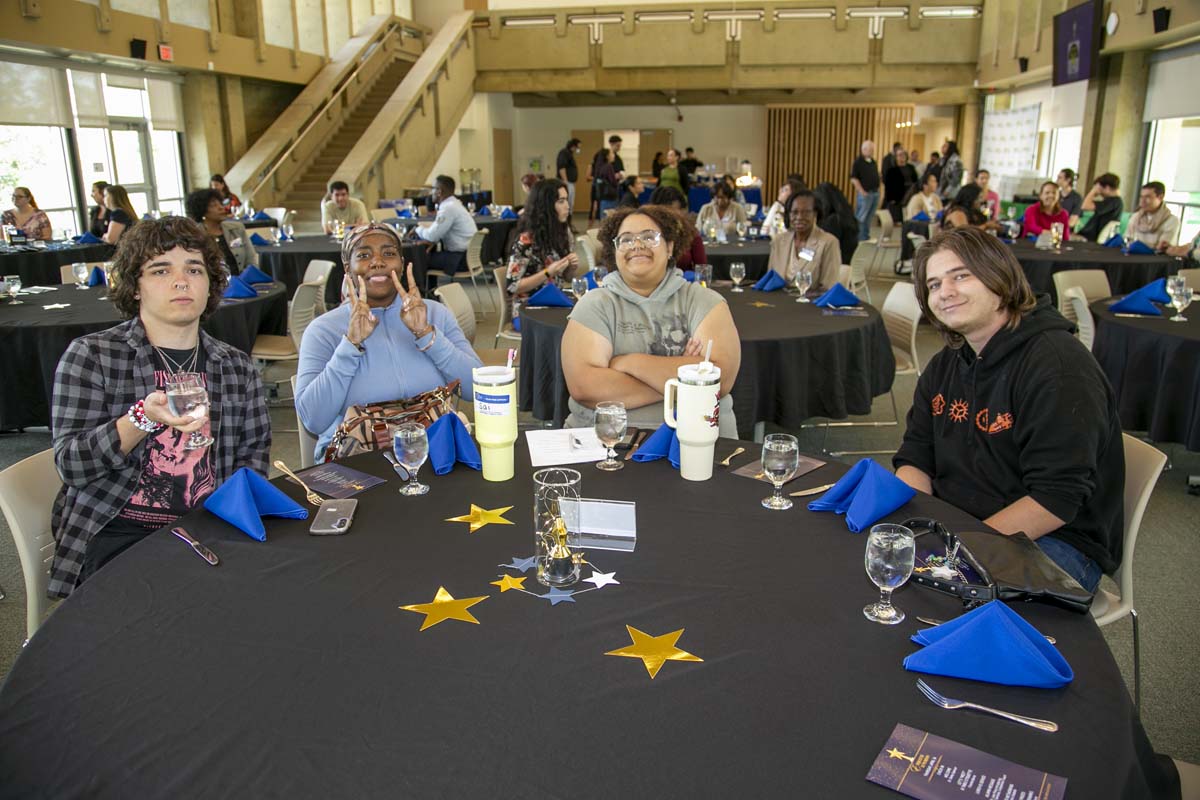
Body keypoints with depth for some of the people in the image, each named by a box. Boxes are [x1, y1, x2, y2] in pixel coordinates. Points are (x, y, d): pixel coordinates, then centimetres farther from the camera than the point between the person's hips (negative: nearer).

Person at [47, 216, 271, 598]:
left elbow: (252, 458, 11)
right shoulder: (91, 355, 2)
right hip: (118, 530, -3)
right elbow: (70, 466, -6)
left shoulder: (237, 367, 10)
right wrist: (144, 418, -22)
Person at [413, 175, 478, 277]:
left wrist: (419, 229, 0)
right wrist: (423, 229, 2)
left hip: (462, 259, -9)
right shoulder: (454, 204, 12)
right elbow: (437, 229, 19)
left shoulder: (448, 208, -18)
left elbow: (432, 236, -19)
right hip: (465, 254, 9)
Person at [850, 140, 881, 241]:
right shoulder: (858, 162, -8)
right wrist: (862, 191, -16)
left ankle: (866, 236, 19)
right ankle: (858, 238, 0)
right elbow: (853, 178, -13)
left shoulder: (873, 162, 15)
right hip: (865, 194, -7)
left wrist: (878, 189, 13)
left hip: (875, 193, 7)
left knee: (869, 218, 12)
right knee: (861, 217, -5)